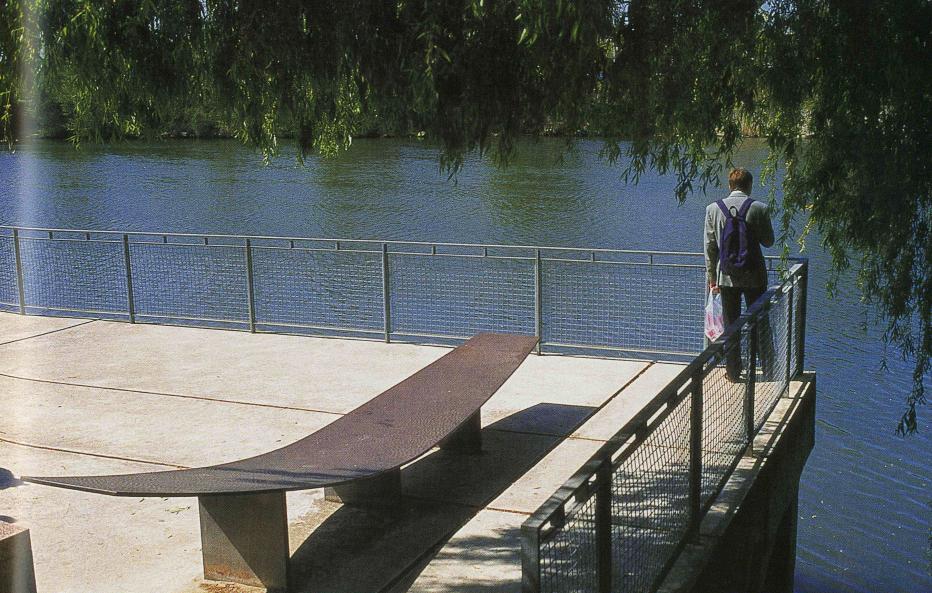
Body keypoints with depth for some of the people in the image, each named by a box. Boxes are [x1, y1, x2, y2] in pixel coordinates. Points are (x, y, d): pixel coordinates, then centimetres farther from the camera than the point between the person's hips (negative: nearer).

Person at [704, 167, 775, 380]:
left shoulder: (713, 209, -5)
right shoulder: (760, 209, -9)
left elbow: (710, 246, -2)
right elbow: (768, 241, 0)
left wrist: (712, 278, 5)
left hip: (727, 276, 1)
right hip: (754, 276, -1)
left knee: (730, 325, 10)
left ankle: (733, 371, 15)